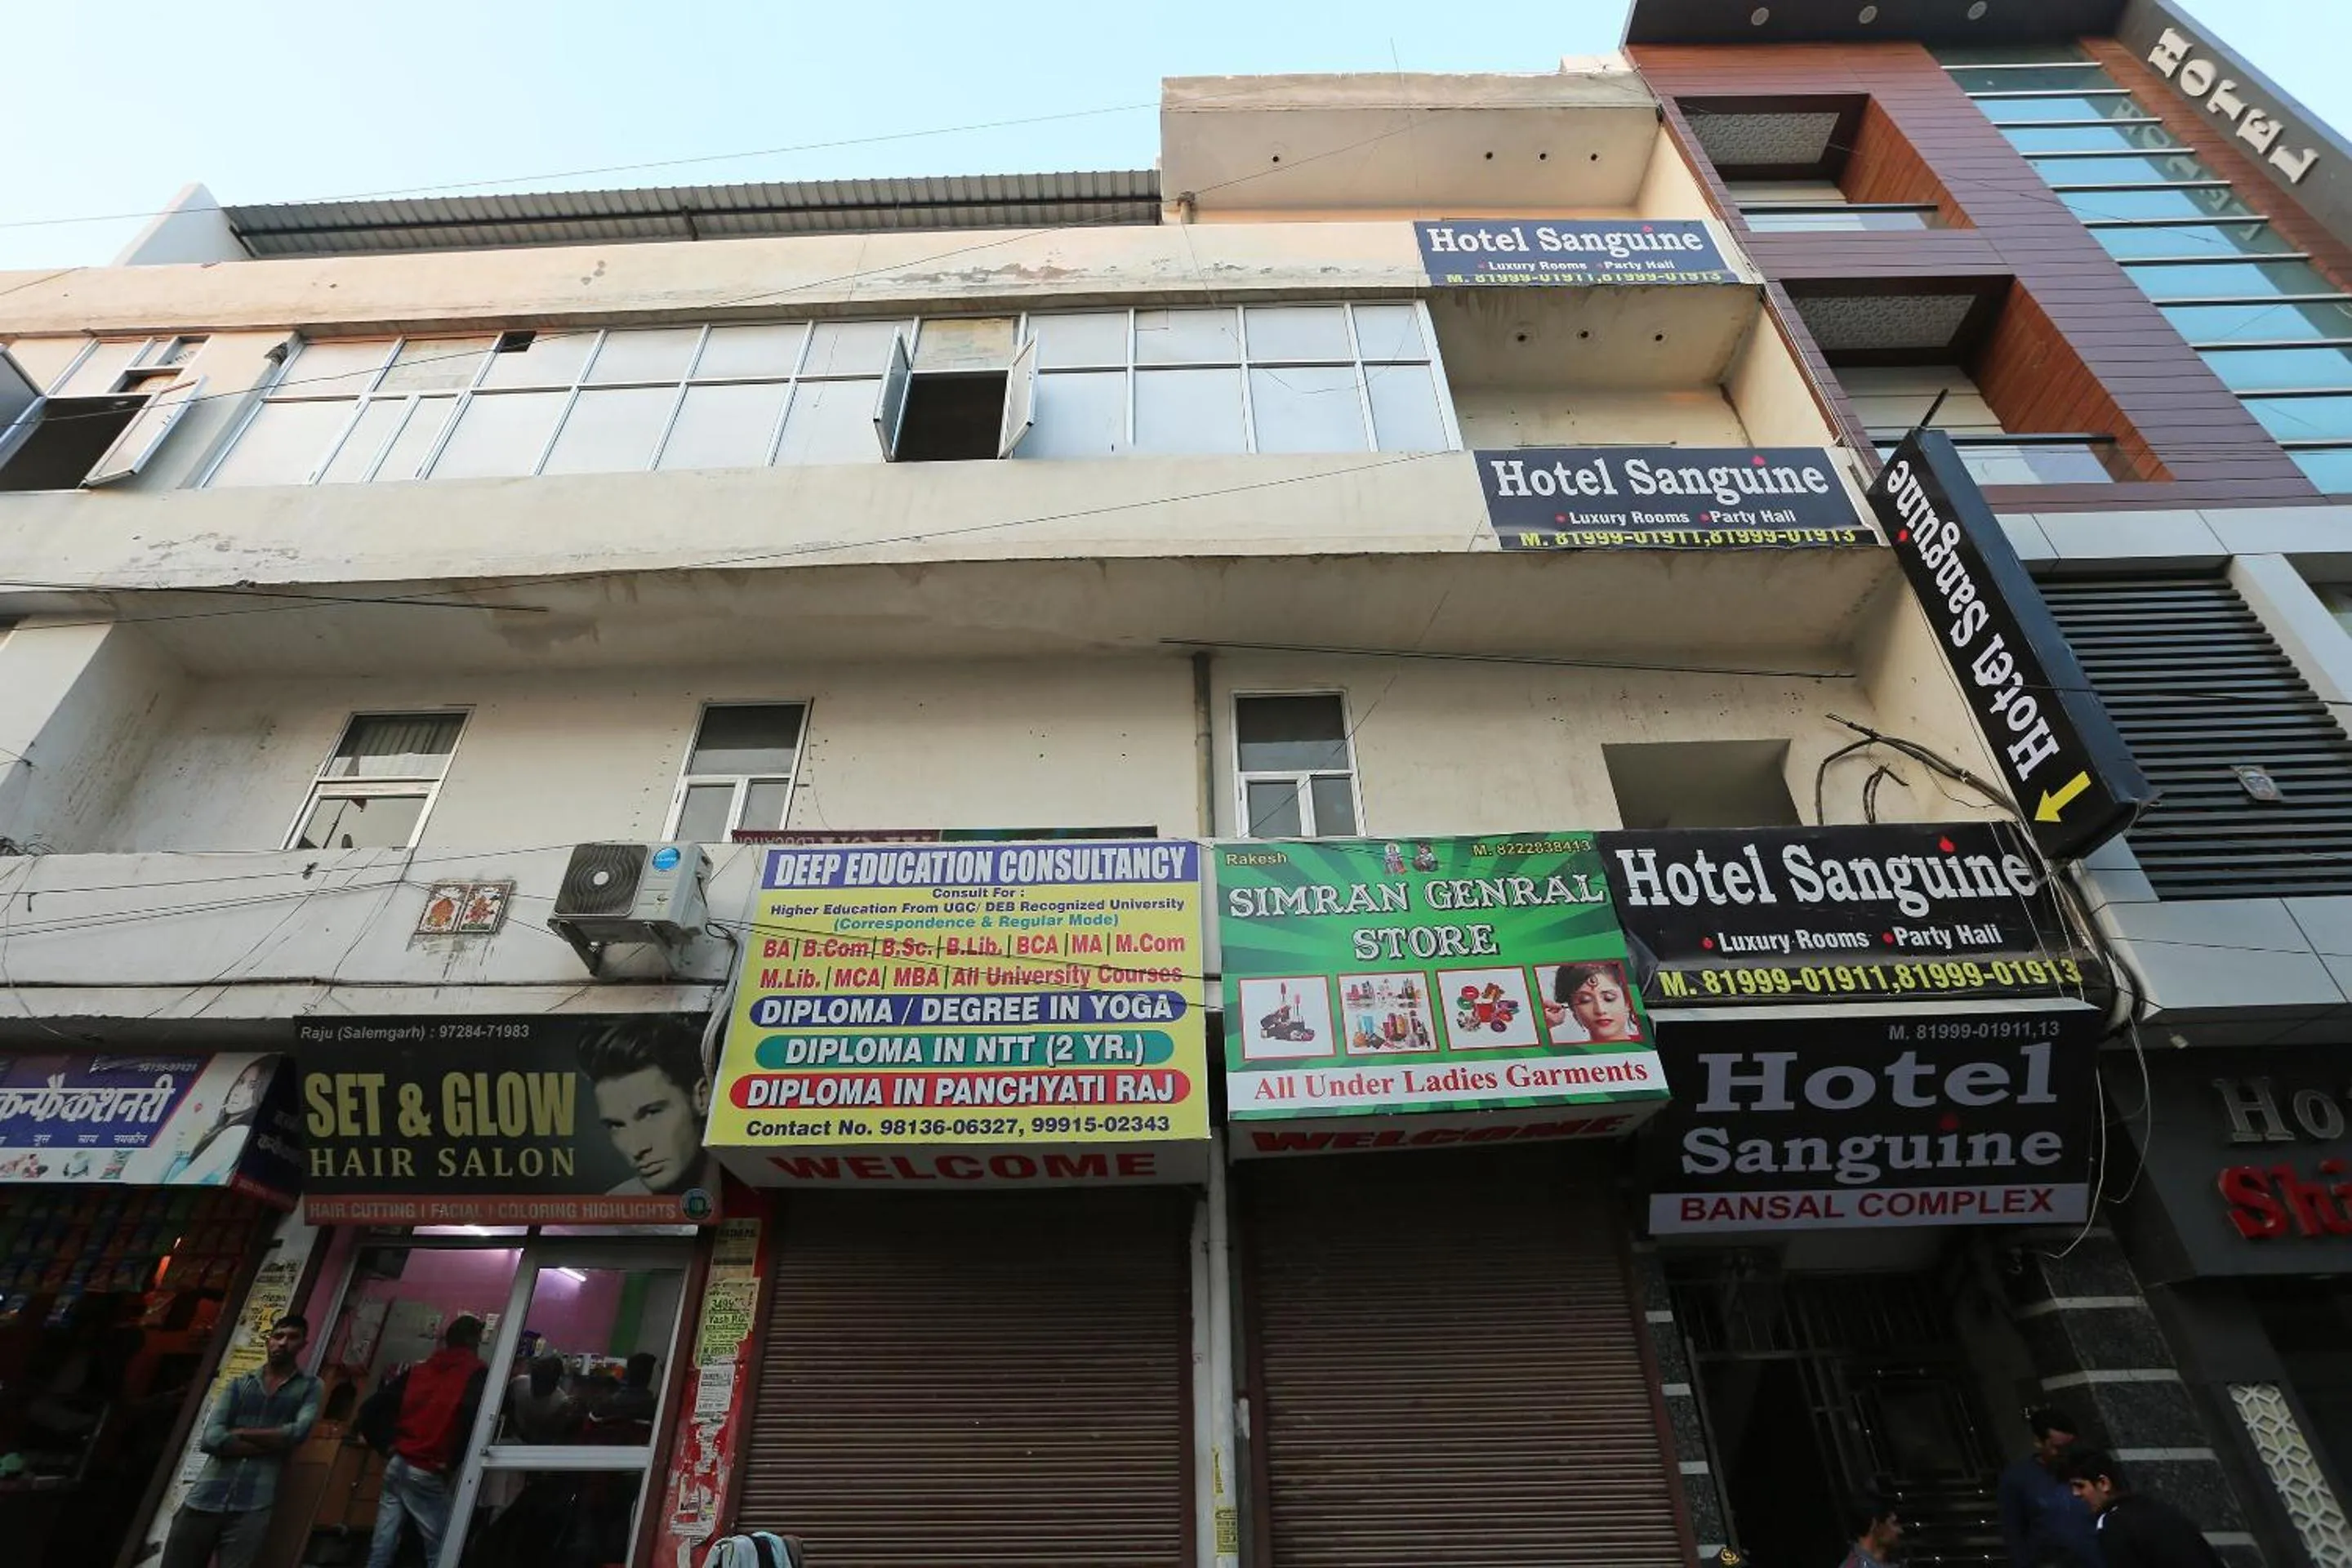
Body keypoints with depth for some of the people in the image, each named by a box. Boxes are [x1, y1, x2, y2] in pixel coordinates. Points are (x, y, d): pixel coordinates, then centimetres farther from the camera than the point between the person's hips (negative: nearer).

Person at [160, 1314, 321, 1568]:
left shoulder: (309, 1387, 7)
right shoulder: (239, 1384, 12)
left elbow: (298, 1432, -8)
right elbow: (210, 1438, -1)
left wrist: (238, 1433, -2)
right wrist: (272, 1444, -7)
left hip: (252, 1508, -2)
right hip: (204, 1500, 2)